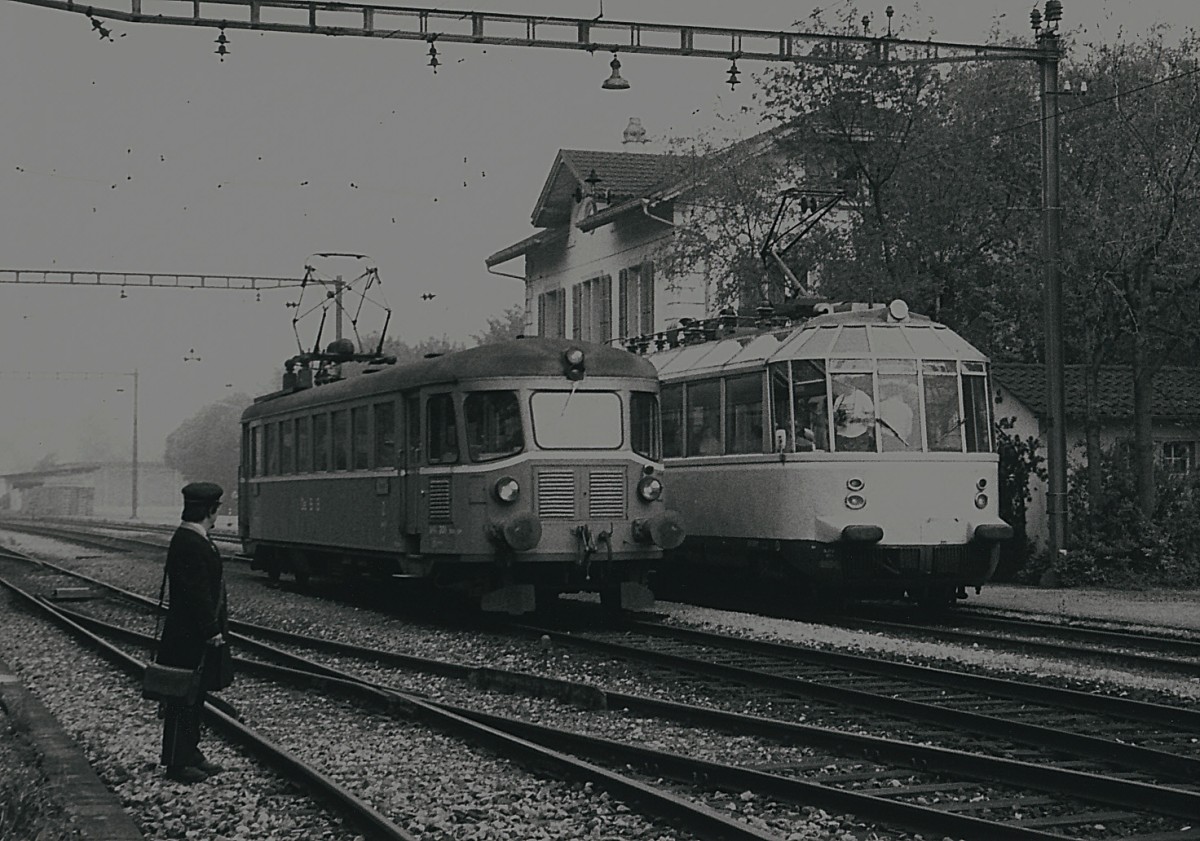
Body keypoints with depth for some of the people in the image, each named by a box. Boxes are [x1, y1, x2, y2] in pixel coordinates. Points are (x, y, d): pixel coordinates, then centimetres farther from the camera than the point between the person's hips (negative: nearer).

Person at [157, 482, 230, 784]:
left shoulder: (187, 539, 13)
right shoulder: (192, 544, -21)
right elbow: (198, 593, -24)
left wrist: (214, 628, 20)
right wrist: (212, 631, -20)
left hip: (190, 636, 11)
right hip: (191, 638, -11)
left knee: (194, 697, 16)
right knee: (185, 699, -3)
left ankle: (189, 754, 25)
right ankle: (178, 763, 3)